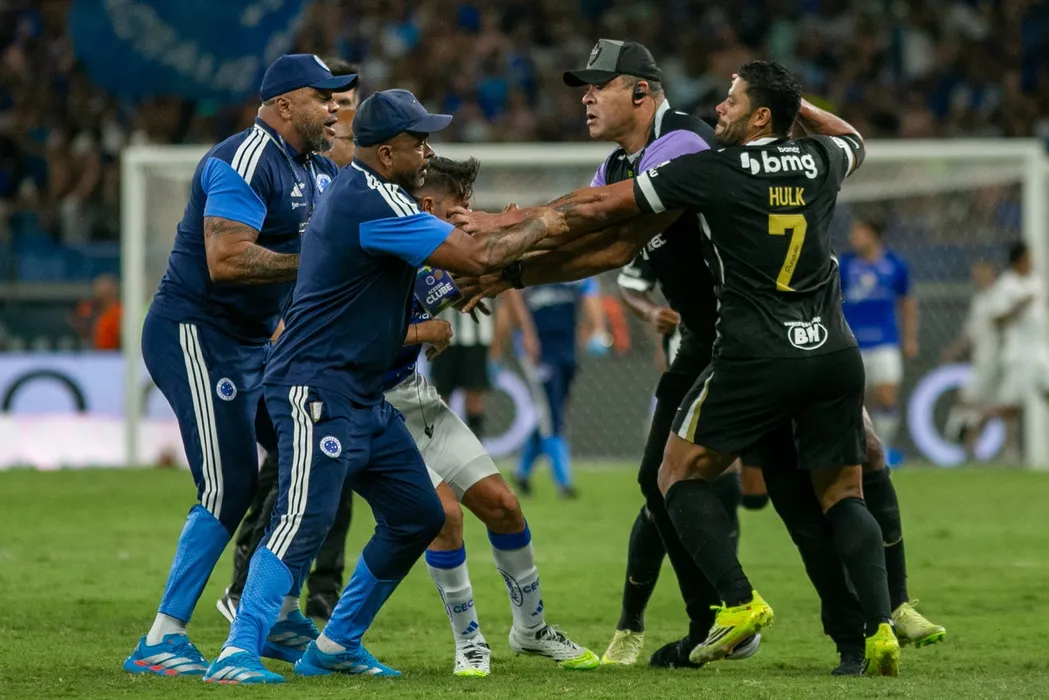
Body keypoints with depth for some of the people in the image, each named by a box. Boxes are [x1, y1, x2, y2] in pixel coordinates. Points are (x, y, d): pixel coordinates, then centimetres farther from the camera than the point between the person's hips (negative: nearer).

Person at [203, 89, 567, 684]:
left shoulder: (363, 193, 14)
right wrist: (537, 229, -3)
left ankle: (336, 646, 18)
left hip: (364, 399, 11)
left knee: (418, 515, 12)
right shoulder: (372, 202, -18)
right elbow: (475, 258, -20)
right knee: (306, 521, -22)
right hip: (318, 393, -11)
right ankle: (238, 654, -26)